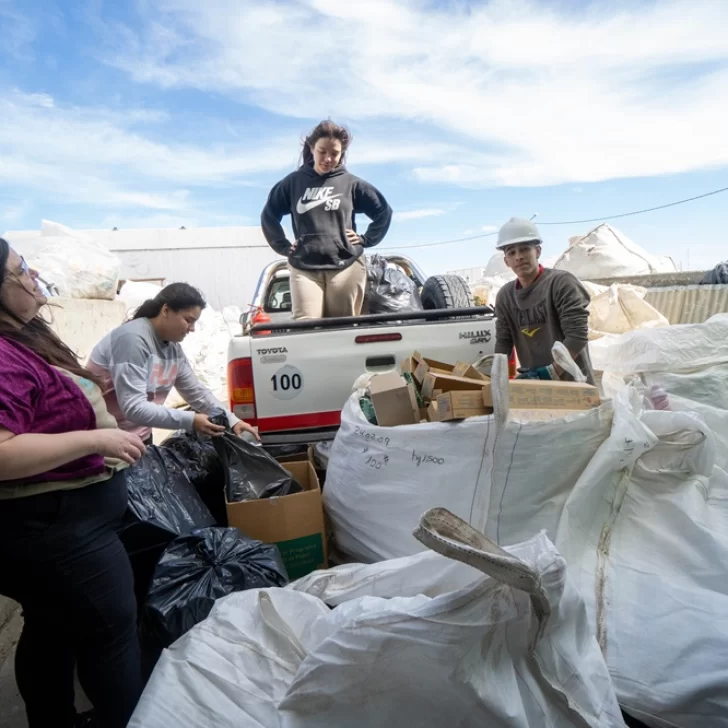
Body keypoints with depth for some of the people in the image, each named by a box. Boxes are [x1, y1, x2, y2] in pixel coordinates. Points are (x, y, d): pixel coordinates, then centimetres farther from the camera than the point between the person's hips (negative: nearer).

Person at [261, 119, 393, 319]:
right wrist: (283, 246, 10)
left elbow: (383, 211, 15)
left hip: (346, 266, 0)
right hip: (304, 268, 0)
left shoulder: (351, 183, 8)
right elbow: (268, 215, 19)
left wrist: (365, 239, 7)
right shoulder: (294, 182, 10)